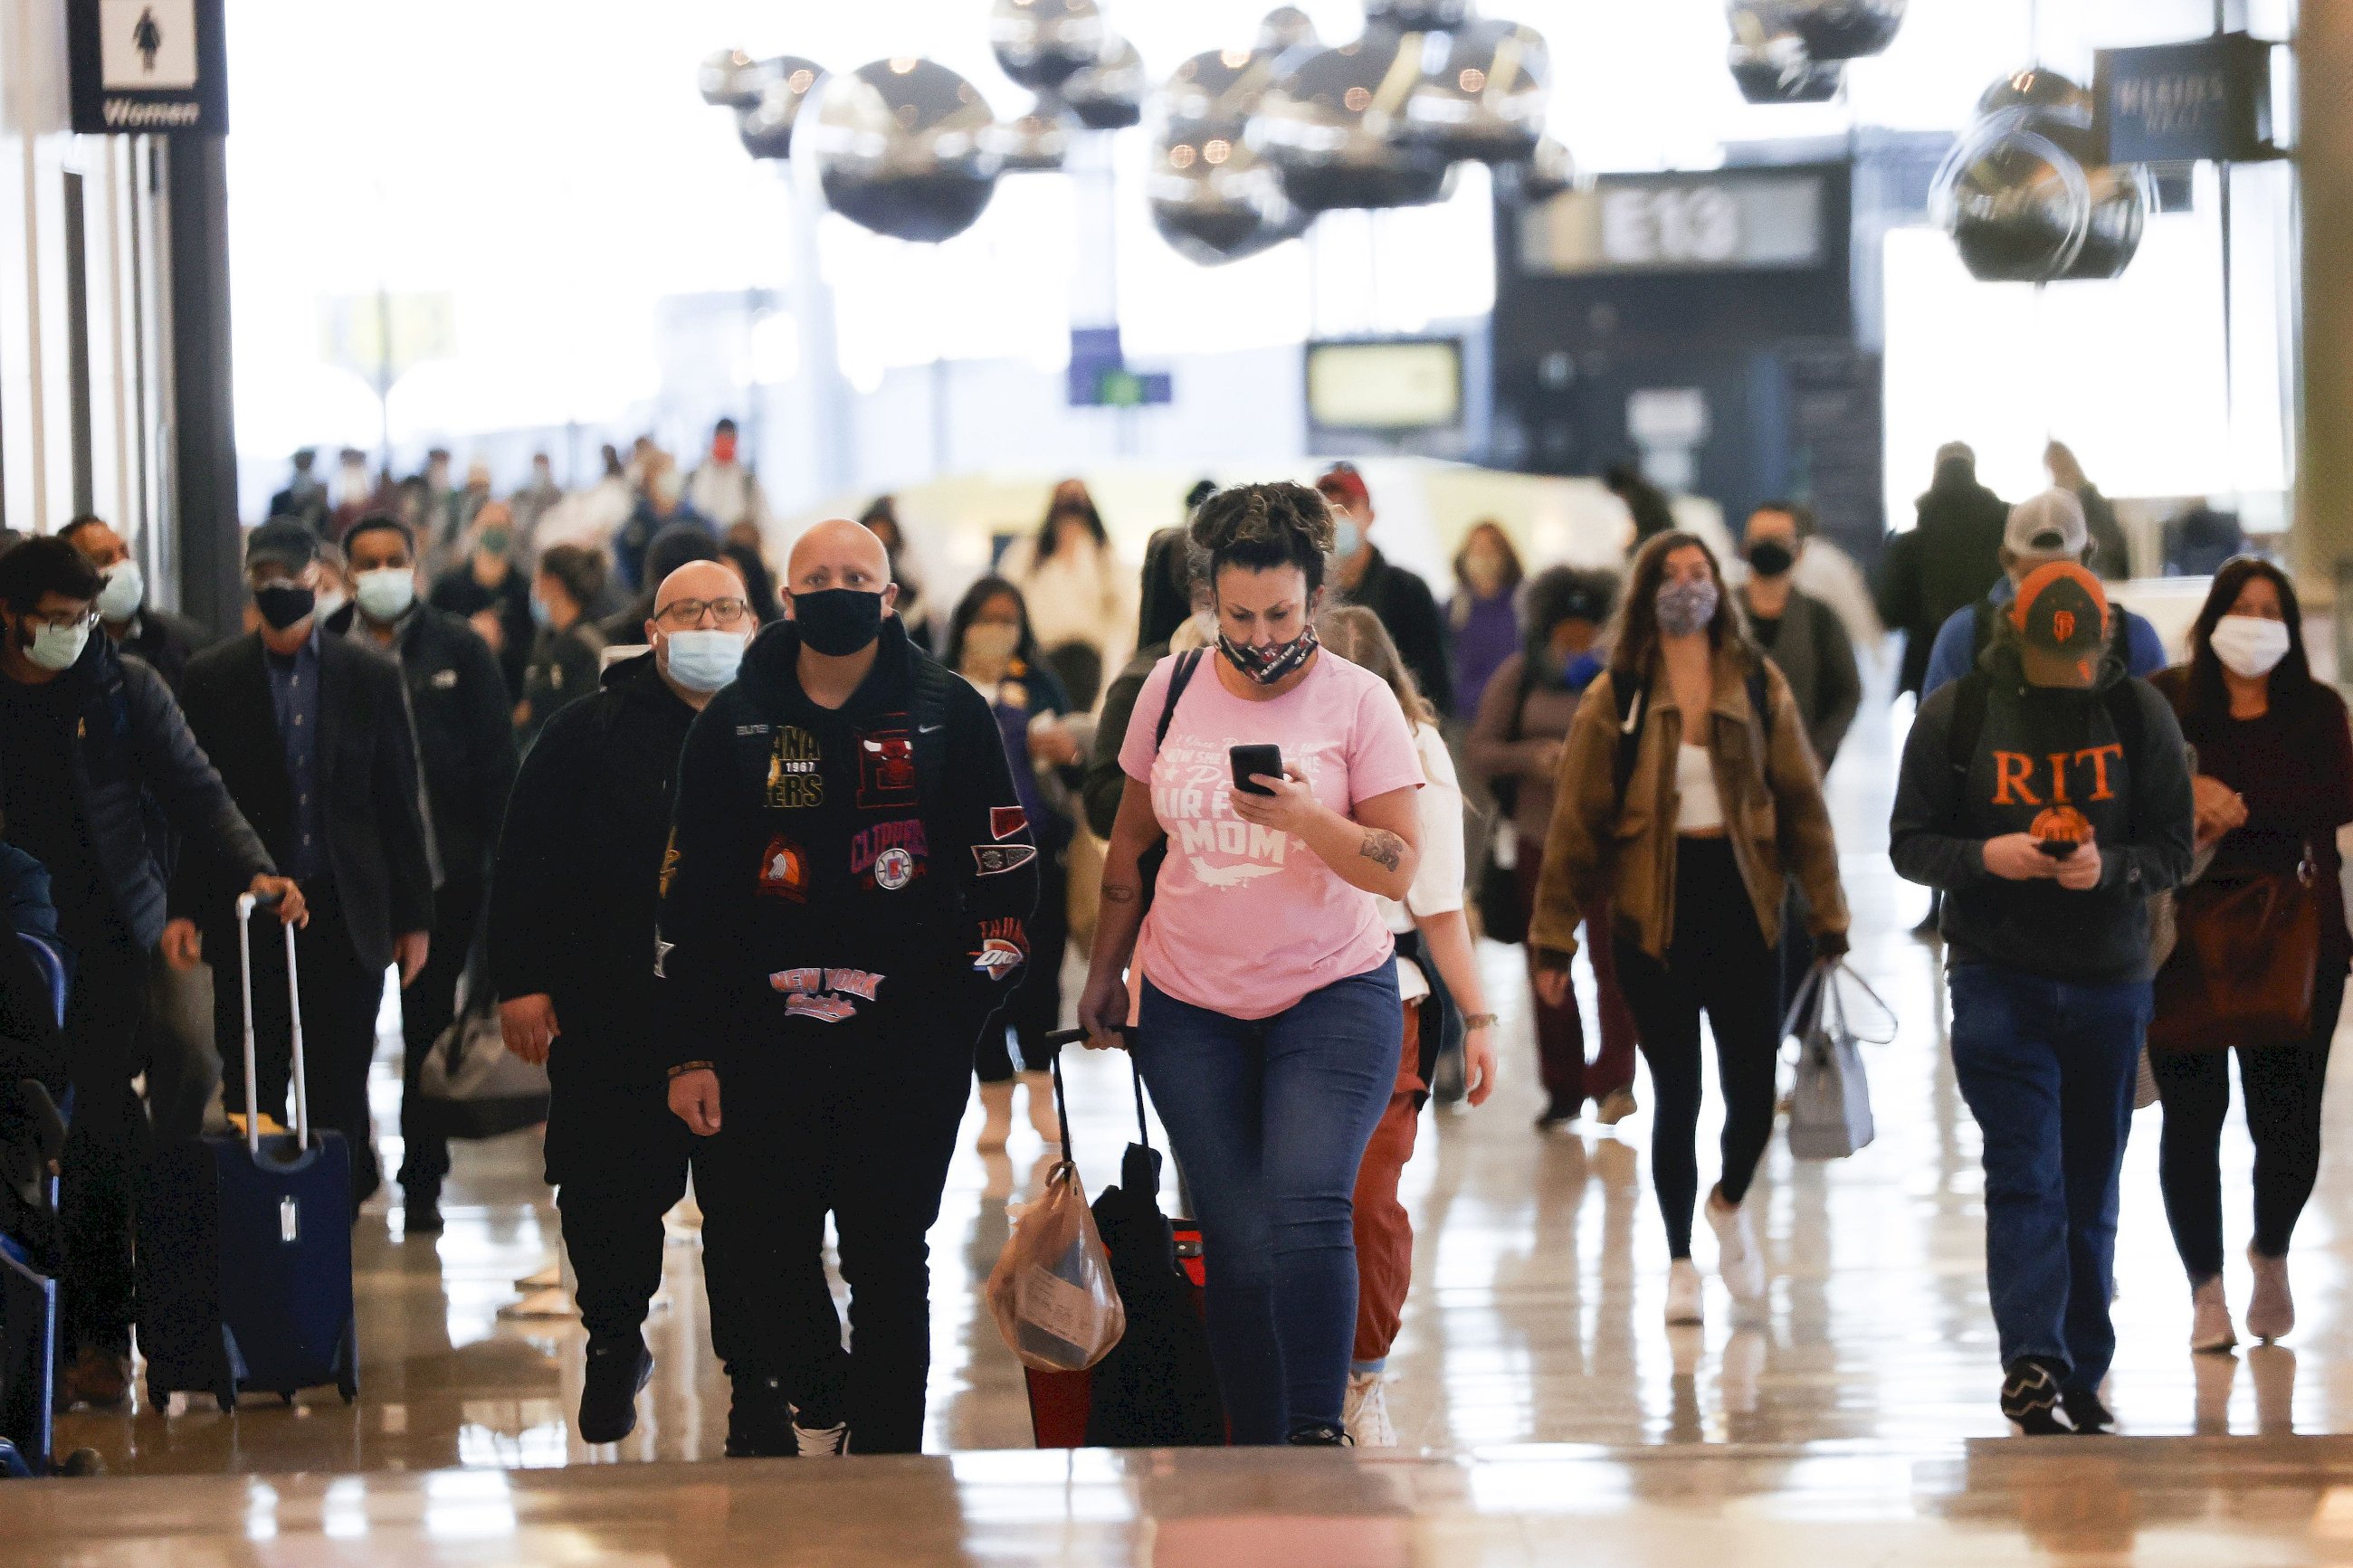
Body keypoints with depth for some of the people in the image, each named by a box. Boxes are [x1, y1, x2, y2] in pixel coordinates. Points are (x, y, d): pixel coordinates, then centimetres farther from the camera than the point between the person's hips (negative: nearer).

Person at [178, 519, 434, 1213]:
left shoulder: (369, 676, 6)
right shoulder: (211, 679, 3)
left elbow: (398, 805, 7)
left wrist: (414, 915, 4)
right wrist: (186, 914, -5)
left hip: (346, 917, 0)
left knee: (340, 1094, 0)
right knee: (252, 1093, 3)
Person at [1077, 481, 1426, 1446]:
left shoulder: (1358, 701, -5)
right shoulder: (1172, 691, 3)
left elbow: (1399, 869, -9)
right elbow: (1131, 843, 16)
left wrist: (1308, 820, -26)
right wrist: (1104, 972, 20)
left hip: (1332, 997, -3)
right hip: (1190, 1006, 3)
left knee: (1307, 1210, -21)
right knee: (1237, 1242, 0)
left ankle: (1319, 1434, -16)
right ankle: (1257, 1457, 6)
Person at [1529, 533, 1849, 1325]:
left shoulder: (1760, 688, 4)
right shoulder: (1615, 699, -1)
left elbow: (1802, 806, 5)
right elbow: (1574, 823, -1)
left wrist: (1828, 919, 1)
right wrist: (1553, 940, -3)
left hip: (1744, 910, 2)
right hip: (1654, 920, -1)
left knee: (1753, 1098, 0)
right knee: (1677, 1098, 1)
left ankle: (1730, 1203, 33)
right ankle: (1680, 1263, 19)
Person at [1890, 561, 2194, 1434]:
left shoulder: (2142, 717, 1)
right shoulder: (1954, 716, -1)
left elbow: (2173, 852, 2)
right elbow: (1909, 844, 1)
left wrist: (2110, 867, -19)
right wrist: (1985, 856, -18)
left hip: (2109, 982, 2)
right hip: (1997, 977, -2)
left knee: (2090, 1192, 8)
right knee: (2025, 1175, -14)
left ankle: (2079, 1380, 17)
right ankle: (2031, 1362, -21)